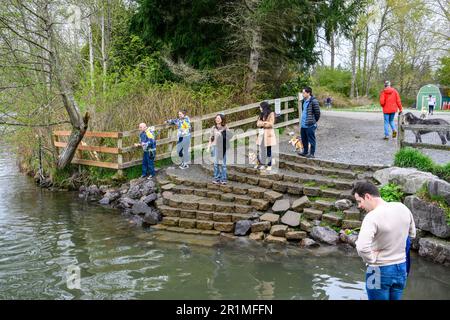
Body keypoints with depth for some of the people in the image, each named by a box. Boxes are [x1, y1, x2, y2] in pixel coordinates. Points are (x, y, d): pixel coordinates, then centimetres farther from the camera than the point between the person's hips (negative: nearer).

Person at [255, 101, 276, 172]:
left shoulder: (271, 114, -6)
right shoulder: (262, 114, 15)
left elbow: (270, 124, -14)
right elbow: (258, 123, 7)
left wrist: (262, 123, -7)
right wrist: (265, 123, -11)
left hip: (268, 133, -7)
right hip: (261, 133, 7)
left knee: (268, 150, -2)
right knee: (260, 149, 5)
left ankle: (269, 165, 3)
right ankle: (260, 163, 14)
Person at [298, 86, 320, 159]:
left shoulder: (313, 101, -15)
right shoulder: (304, 101, 11)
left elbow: (317, 113, -12)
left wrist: (314, 121, -3)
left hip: (310, 125, -9)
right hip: (303, 124, 9)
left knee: (311, 140, 2)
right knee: (304, 139, 17)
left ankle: (312, 153, 10)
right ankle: (305, 152, 30)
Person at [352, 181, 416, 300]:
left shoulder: (372, 217, -25)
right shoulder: (403, 208, -4)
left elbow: (362, 247, -38)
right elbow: (412, 234, 13)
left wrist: (370, 259, -19)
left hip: (380, 272, -6)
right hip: (401, 268, 6)